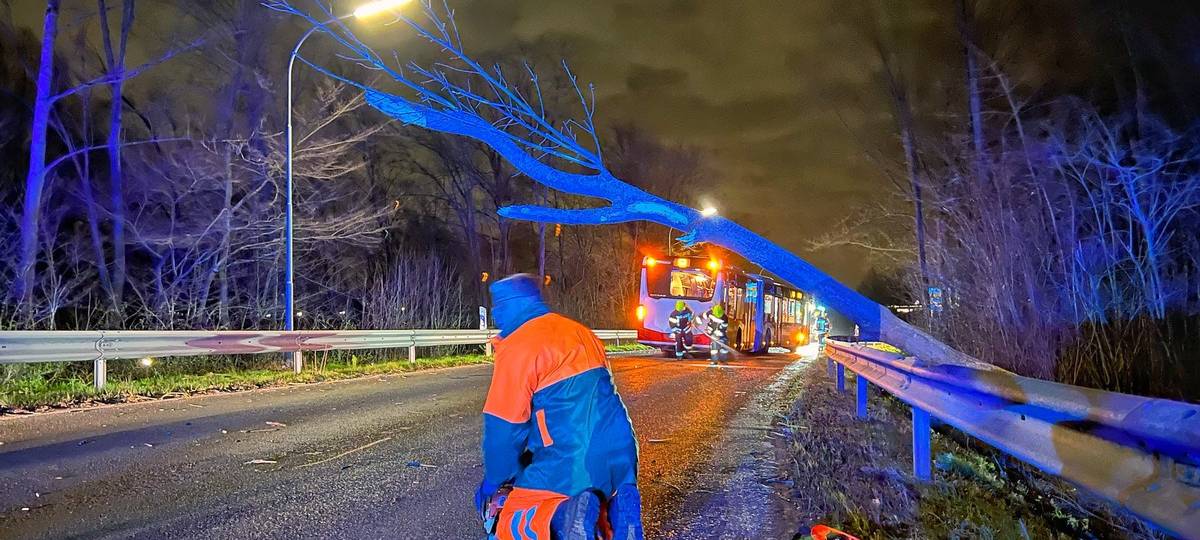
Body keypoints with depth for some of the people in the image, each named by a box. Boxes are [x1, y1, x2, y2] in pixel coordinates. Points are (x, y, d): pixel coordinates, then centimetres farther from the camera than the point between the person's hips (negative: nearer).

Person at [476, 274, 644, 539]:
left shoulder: (516, 347, -8)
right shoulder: (581, 332, 14)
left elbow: (505, 426, -7)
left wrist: (494, 481, 8)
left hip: (570, 459, -6)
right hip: (620, 451, 7)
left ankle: (560, 514, -19)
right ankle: (620, 500, 2)